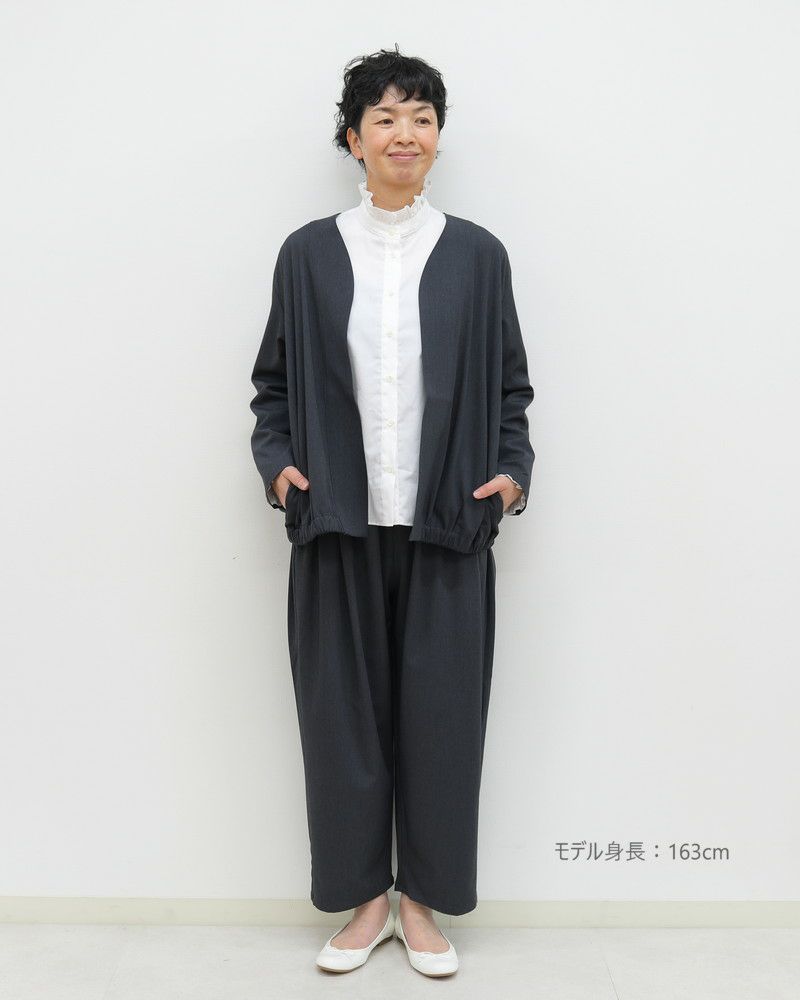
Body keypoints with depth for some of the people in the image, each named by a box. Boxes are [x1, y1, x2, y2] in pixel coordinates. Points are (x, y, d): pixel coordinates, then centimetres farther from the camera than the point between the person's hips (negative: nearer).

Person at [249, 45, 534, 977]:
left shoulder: (477, 254, 6)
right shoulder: (309, 253, 6)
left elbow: (510, 386, 9)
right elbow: (274, 382, 10)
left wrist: (512, 471, -5)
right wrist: (276, 461, -5)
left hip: (446, 530, 0)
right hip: (338, 528, 0)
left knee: (440, 712, 6)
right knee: (343, 710, 7)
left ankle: (425, 901, 25)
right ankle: (365, 895, 26)